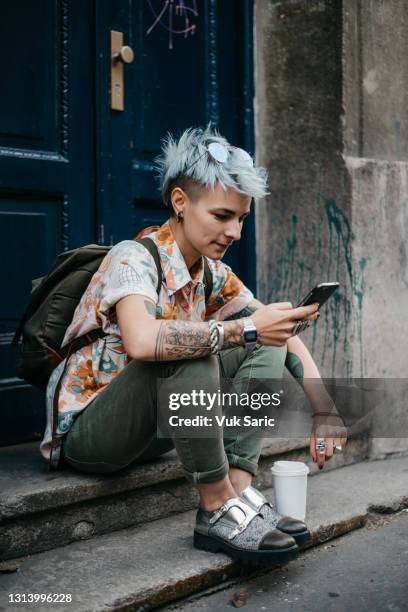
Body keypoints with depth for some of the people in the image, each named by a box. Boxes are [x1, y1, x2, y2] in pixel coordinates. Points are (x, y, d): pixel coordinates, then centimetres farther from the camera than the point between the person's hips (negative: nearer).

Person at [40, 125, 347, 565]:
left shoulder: (212, 273, 2)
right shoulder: (135, 258, -20)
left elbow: (278, 329, 2)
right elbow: (142, 341, -41)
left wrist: (321, 400, -13)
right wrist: (244, 328, -38)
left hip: (155, 429, 7)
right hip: (87, 431, -7)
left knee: (267, 344, -5)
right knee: (190, 353, -33)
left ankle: (239, 490, -17)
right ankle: (219, 512, -25)